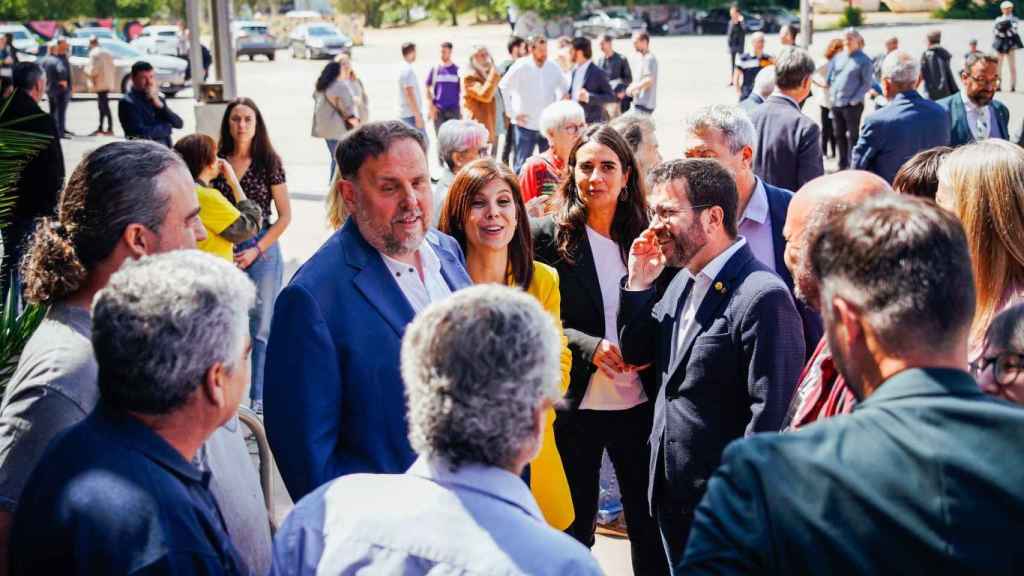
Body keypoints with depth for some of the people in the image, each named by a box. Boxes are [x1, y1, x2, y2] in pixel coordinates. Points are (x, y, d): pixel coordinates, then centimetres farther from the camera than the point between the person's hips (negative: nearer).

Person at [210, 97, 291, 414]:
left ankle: (260, 397, 12)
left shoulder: (269, 162, -3)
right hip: (223, 250, 2)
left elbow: (285, 216, -2)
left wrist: (256, 251, -8)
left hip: (261, 250, -2)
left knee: (262, 327, 3)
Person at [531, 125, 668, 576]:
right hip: (575, 403, -2)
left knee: (649, 521, 11)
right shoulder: (548, 236, -5)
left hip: (639, 402, 2)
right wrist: (589, 346, -19)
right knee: (574, 527, 13)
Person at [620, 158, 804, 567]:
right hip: (671, 494, 8)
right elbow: (636, 354, 13)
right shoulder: (682, 280, 6)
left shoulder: (762, 296, -21)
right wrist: (638, 284, -1)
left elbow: (771, 414, -22)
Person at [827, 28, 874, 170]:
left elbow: (867, 83, -9)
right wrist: (832, 93, 5)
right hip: (836, 103, 6)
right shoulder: (838, 57, 12)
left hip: (853, 104, -6)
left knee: (852, 135, -1)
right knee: (839, 135, 12)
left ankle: (853, 165, 2)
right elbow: (829, 78, 17)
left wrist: (855, 99, -15)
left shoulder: (863, 60, -5)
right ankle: (842, 164, 22)